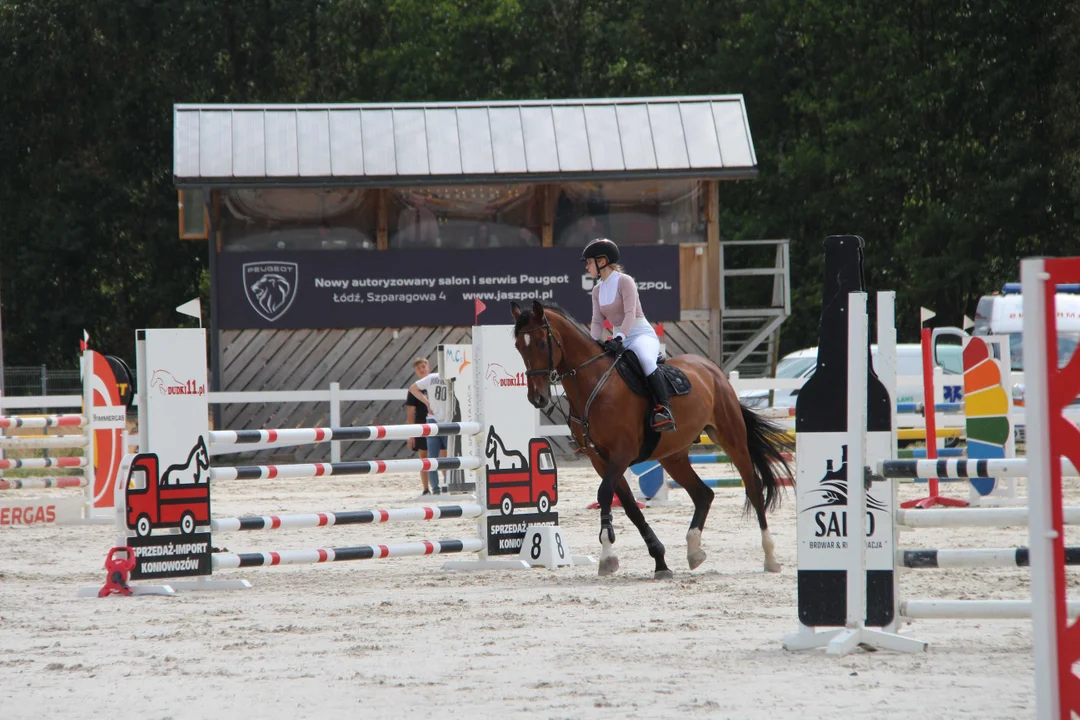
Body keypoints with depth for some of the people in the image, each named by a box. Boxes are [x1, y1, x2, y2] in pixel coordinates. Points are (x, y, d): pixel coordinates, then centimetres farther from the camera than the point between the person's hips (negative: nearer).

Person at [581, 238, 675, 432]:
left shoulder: (624, 281, -8)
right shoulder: (598, 290, 14)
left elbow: (630, 314, -19)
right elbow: (597, 321, 8)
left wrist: (619, 338, -33)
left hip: (642, 335, -8)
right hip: (619, 340, 8)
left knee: (645, 359, -39)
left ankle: (664, 408, -42)